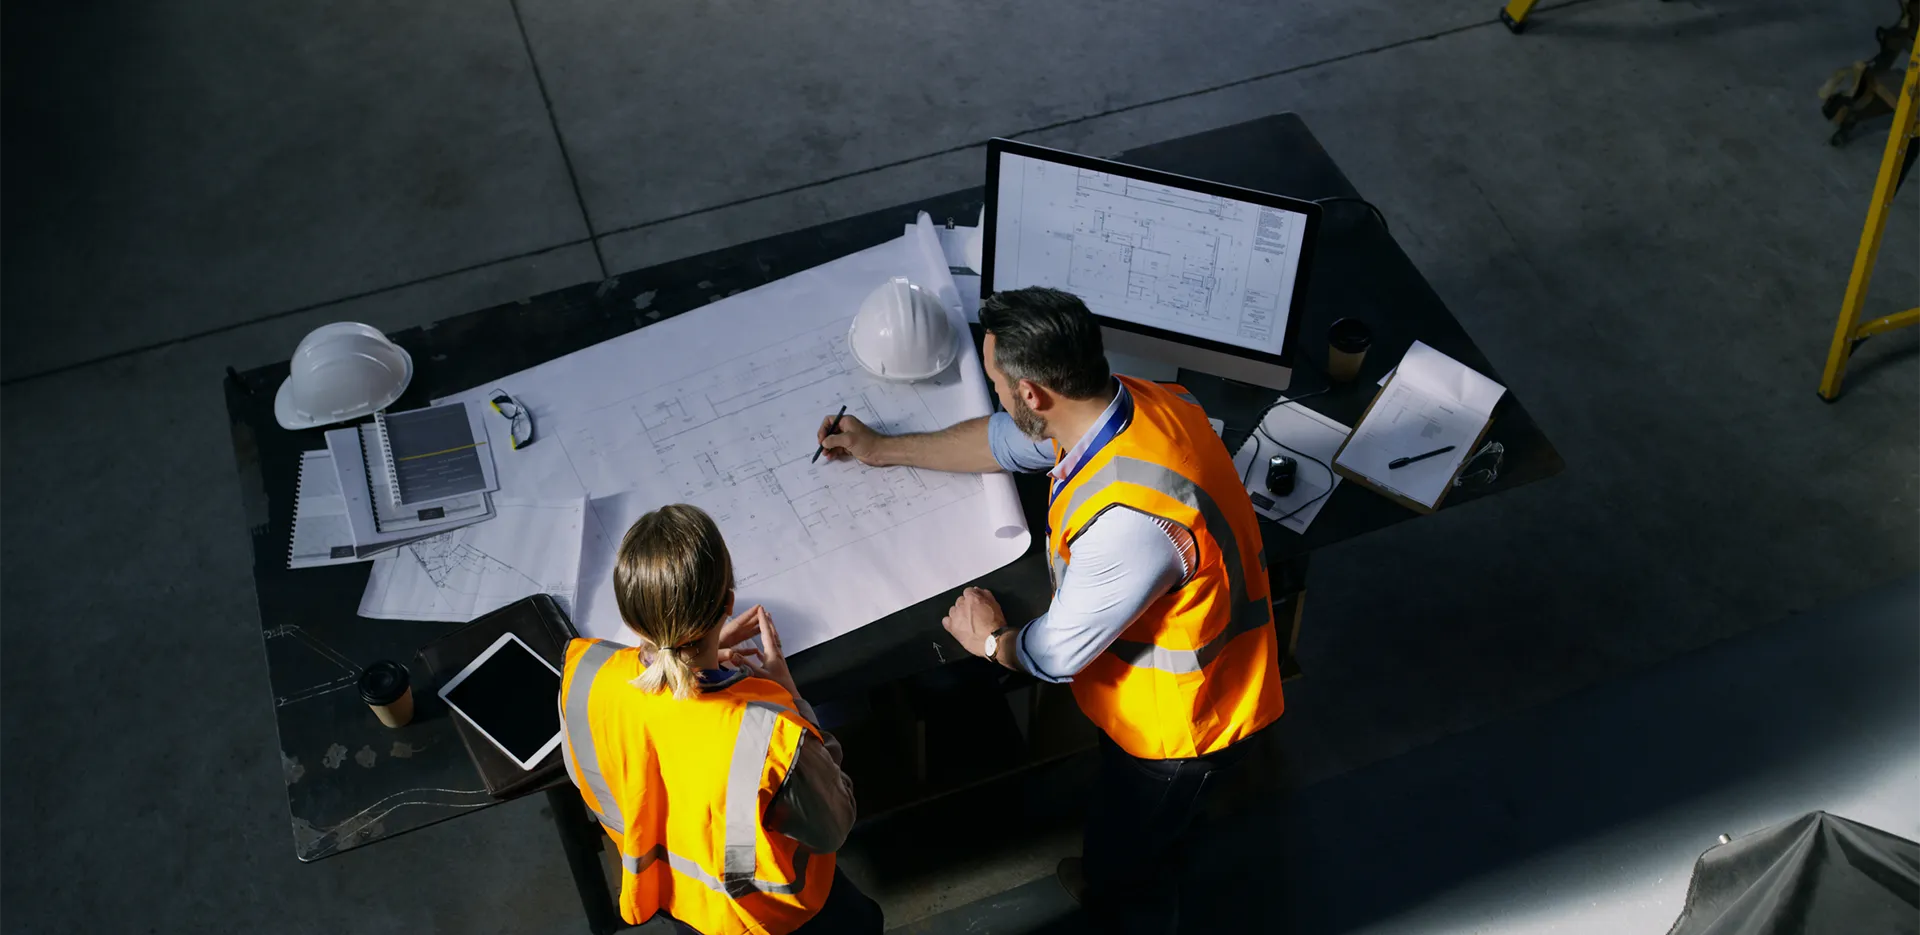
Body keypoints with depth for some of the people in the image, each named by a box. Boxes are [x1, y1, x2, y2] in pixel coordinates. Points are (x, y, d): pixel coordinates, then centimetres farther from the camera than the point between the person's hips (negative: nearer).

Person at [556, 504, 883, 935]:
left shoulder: (583, 673, -32)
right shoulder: (773, 736, -45)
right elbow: (833, 828, -22)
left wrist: (699, 652, -10)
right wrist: (788, 694, -19)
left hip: (652, 881, 4)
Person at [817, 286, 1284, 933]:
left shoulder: (1127, 520, -43)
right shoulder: (1129, 401, -15)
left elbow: (1055, 656, -26)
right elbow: (1005, 441, 6)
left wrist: (992, 641, -3)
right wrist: (882, 449, 17)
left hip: (1178, 722, -8)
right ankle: (1107, 876, 63)